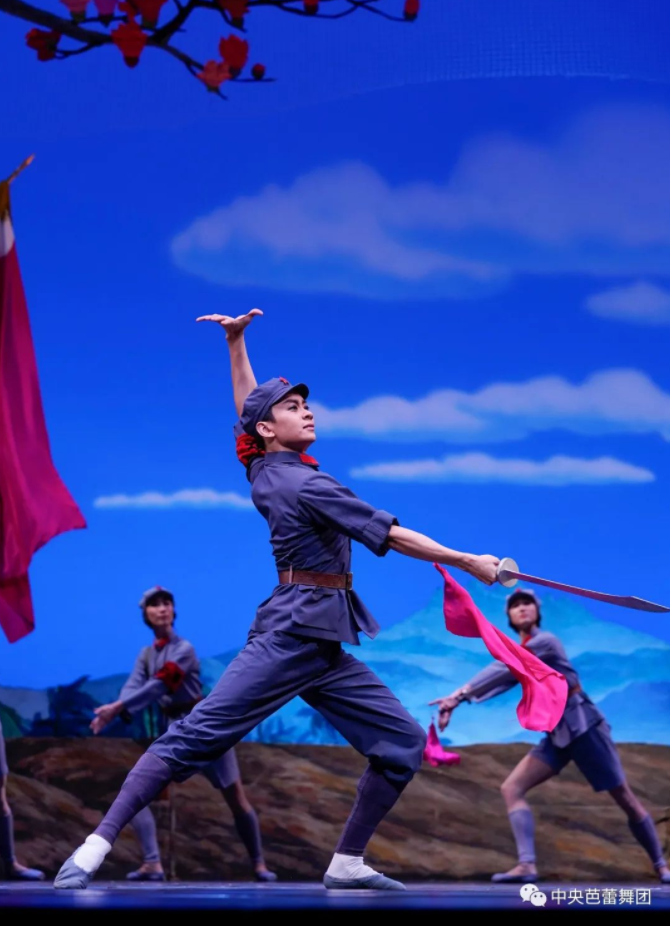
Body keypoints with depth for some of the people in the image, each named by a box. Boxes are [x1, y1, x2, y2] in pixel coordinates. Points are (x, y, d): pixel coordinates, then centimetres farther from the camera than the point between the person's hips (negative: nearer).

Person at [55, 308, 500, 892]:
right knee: (197, 737, -14)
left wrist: (236, 342, 30)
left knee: (404, 744, 5)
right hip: (291, 636, -10)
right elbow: (391, 536, -10)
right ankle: (97, 847, -15)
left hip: (324, 647, 10)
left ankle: (347, 864, 8)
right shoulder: (302, 483, -9)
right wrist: (468, 562, -5)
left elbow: (247, 405, 32)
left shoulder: (264, 471, 14)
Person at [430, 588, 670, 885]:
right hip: (557, 736, 8)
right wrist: (457, 702, -13)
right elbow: (498, 680, 1)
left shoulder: (544, 641, -12)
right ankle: (526, 865, -20)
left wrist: (459, 693, -26)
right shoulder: (521, 654, 12)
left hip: (584, 727, -8)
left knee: (625, 799, -1)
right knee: (512, 788, -10)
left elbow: (502, 670, -21)